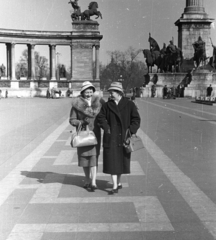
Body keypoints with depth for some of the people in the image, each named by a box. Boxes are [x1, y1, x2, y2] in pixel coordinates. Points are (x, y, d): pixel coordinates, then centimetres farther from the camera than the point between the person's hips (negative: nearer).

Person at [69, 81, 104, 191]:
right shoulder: (77, 104, -4)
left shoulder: (99, 102, 1)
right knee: (84, 156, 7)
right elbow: (72, 120, -1)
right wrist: (81, 122, -18)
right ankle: (87, 179, 25)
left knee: (94, 156, -8)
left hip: (95, 133, 0)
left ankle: (93, 181, -10)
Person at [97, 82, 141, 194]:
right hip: (111, 138, 0)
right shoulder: (107, 105, 3)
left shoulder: (129, 105, -1)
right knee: (111, 161, -5)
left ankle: (119, 182, 32)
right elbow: (100, 118, 5)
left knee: (121, 160, 11)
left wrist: (130, 131, -10)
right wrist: (107, 128, -8)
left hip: (123, 138, 0)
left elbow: (136, 119, 0)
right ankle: (115, 186, -1)